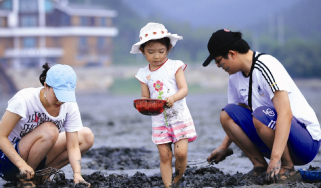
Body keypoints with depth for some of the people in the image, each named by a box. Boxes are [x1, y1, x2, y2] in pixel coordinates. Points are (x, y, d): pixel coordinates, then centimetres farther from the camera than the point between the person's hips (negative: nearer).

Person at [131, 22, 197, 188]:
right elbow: (145, 97, 7)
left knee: (181, 152, -12)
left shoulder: (174, 66, -3)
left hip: (179, 117, -2)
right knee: (164, 155, -1)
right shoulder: (144, 74, 6)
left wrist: (173, 98, -30)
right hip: (159, 120, 3)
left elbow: (184, 89, -10)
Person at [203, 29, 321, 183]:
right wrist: (223, 147, 12)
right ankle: (259, 165, 0)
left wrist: (275, 158, -39)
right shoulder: (235, 77, 5)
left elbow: (285, 114, -32)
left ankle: (288, 168, -14)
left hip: (307, 141, -8)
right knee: (227, 114, -2)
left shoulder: (267, 66, -22)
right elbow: (239, 120, 20)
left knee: (262, 114, -33)